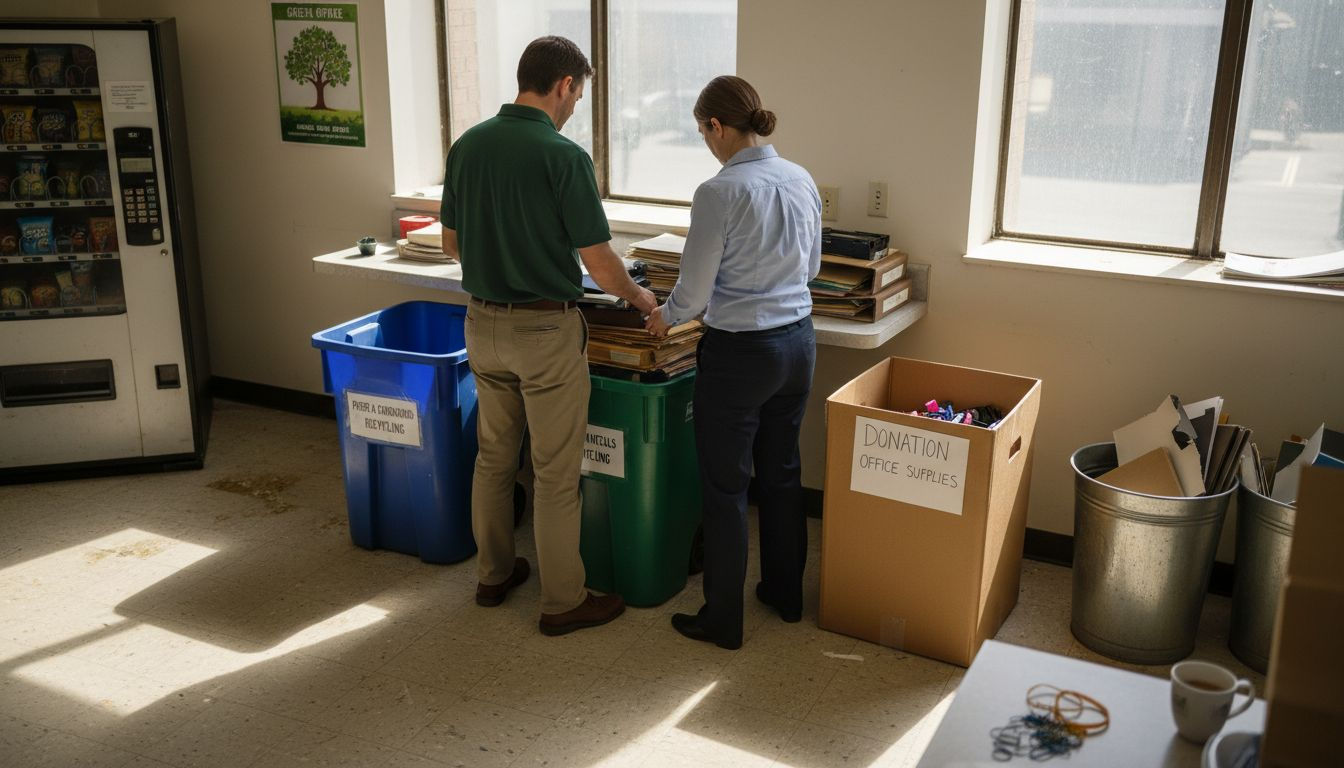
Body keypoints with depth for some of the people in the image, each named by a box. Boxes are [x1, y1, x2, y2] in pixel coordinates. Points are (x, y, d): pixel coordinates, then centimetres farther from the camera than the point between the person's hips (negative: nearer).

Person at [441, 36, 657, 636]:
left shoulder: (467, 145, 3)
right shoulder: (563, 156, -17)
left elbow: (451, 243, 11)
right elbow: (598, 260, -15)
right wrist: (639, 297, 3)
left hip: (482, 322, 7)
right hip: (545, 329, -7)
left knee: (494, 457, 19)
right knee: (556, 473, 3)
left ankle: (494, 574, 33)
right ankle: (563, 602, 13)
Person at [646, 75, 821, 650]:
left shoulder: (719, 193, -20)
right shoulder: (802, 181, 2)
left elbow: (693, 293, -15)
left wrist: (664, 316, 6)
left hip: (738, 354, -7)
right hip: (798, 342, 7)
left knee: (725, 488, 6)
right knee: (781, 473, 21)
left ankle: (723, 620, 17)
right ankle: (785, 593, 36)